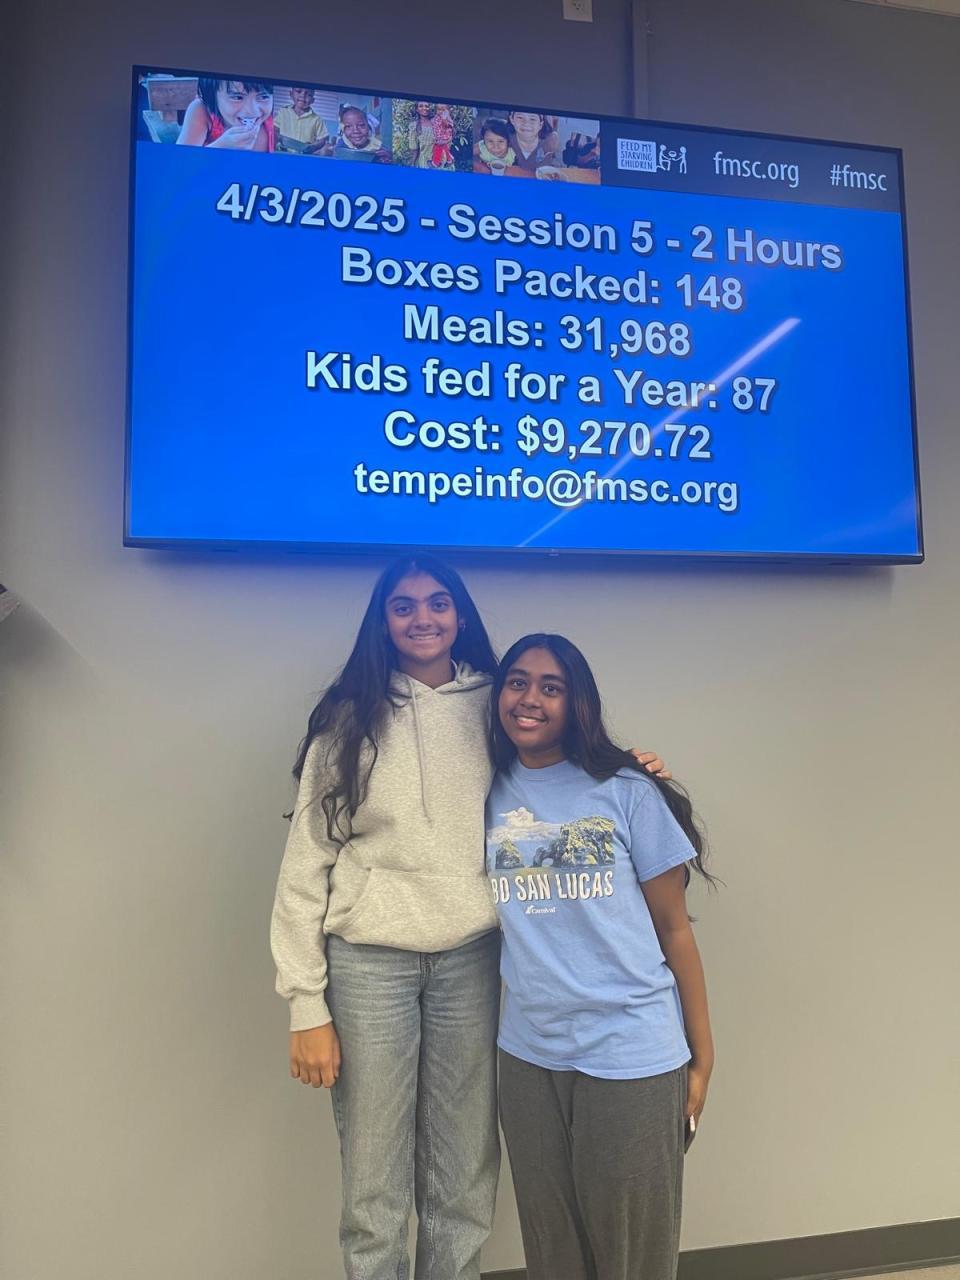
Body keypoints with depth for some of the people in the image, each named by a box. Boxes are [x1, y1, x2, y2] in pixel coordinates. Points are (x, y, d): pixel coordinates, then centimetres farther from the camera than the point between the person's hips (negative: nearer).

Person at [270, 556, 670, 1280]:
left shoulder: (492, 705, 5)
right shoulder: (350, 718, 0)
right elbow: (307, 864, -2)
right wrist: (307, 1006, -6)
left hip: (471, 957, 2)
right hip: (369, 961, -1)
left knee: (463, 1185, 12)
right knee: (374, 1190, 8)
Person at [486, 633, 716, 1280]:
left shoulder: (627, 791, -6)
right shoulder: (487, 797, 3)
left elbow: (673, 927, -3)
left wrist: (702, 1056, -2)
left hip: (634, 1055, -3)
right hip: (527, 1056, 3)